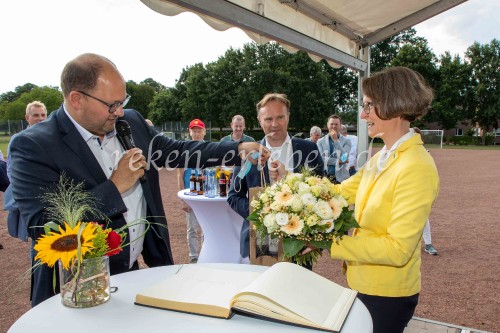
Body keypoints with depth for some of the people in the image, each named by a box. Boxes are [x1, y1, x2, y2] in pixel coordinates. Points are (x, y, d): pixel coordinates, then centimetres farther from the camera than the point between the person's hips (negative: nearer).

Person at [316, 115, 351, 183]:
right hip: (324, 178, 1)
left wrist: (336, 140, -9)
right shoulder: (320, 141, 8)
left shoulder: (346, 141, 7)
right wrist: (338, 161, -13)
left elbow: (344, 158, -7)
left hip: (341, 178, 0)